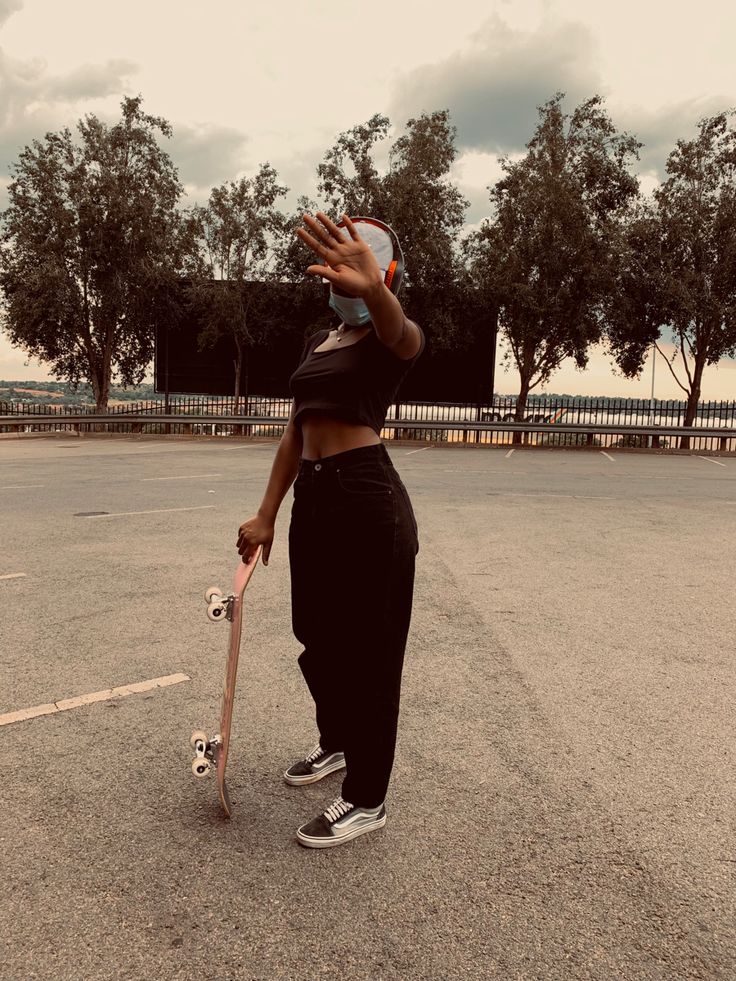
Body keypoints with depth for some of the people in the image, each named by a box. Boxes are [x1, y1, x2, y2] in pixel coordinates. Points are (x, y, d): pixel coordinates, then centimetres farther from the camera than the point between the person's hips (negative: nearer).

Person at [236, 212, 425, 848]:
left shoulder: (389, 339, -6)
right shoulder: (317, 342, 17)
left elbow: (401, 334, -33)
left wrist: (373, 290, -57)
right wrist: (267, 515, 16)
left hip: (369, 501, -8)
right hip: (314, 497, 8)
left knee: (368, 649, 2)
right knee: (318, 637, 20)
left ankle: (367, 800, 19)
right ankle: (337, 744, 46)